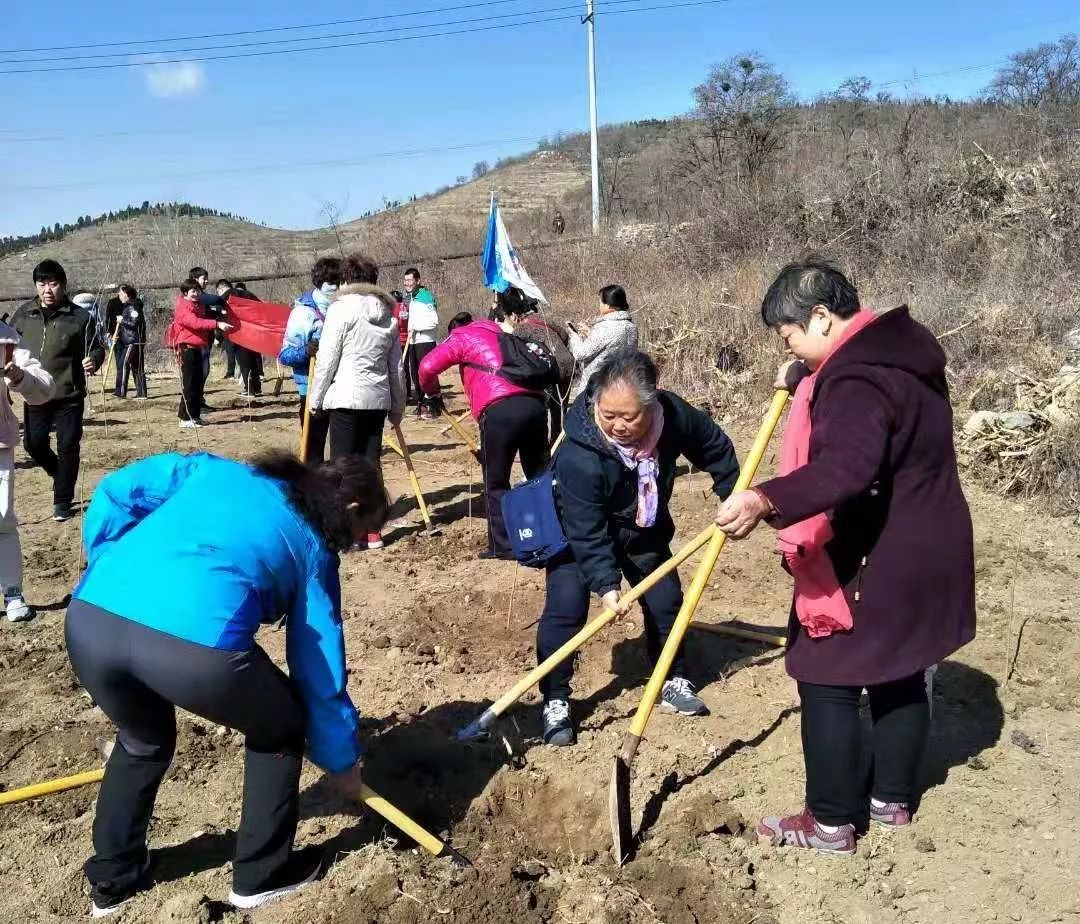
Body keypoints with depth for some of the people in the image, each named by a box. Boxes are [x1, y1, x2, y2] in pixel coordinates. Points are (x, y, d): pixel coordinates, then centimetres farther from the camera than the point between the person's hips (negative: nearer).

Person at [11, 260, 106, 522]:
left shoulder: (80, 317, -6)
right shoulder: (23, 315, 4)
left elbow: (97, 348, -1)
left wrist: (93, 360, -22)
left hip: (69, 395, -3)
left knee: (68, 447, 0)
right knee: (33, 444, 6)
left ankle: (63, 501, 14)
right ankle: (62, 476, 36)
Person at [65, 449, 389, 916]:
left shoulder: (217, 470, 28)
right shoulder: (313, 547, 20)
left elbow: (116, 491, 19)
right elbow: (321, 671, 24)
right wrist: (342, 758, 36)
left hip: (89, 620, 5)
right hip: (198, 642, -5)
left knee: (143, 740, 36)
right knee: (280, 730, 27)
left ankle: (113, 879, 49)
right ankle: (262, 874, 37)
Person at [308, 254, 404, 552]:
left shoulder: (342, 308, -3)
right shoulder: (388, 315, 14)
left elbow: (326, 359, -6)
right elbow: (396, 367, 15)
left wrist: (315, 398, 1)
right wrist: (398, 406, 21)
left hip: (346, 397, -5)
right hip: (378, 398, 6)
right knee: (370, 463, 10)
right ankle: (372, 531, 13)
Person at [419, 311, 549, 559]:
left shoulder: (461, 338, 15)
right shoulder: (499, 332, 34)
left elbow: (428, 367, 2)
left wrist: (431, 391, 21)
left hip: (500, 411, -6)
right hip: (534, 402, 6)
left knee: (496, 482, 6)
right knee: (539, 473, 17)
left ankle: (503, 546, 8)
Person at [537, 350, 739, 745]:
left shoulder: (673, 414, -27)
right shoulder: (577, 457, -40)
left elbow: (715, 448, -6)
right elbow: (587, 532, -34)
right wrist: (606, 583, -40)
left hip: (644, 529, 5)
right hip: (577, 534, -4)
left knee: (666, 599, 8)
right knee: (566, 609, -16)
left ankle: (673, 680, 30)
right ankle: (555, 701, -2)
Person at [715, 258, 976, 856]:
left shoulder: (858, 379, -25)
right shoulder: (898, 350, 8)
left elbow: (847, 465, -44)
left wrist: (767, 500, -57)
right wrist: (812, 384, 18)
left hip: (873, 564, -10)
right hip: (922, 552, 10)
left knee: (828, 683, 2)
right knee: (900, 675, 20)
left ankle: (831, 823, 14)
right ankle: (892, 800, 35)